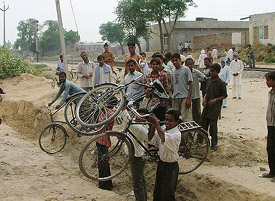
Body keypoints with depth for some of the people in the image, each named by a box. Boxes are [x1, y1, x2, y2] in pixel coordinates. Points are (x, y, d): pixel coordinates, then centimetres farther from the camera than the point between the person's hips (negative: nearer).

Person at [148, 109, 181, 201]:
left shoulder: (176, 134, -27)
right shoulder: (162, 128, -4)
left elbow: (163, 138, -46)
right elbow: (151, 140, -4)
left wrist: (156, 123, -43)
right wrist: (153, 125, -16)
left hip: (171, 166, -7)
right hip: (161, 162, 7)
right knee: (157, 190, 23)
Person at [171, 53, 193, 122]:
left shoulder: (186, 69, -3)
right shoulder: (173, 71, 14)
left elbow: (190, 85, -6)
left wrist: (189, 99, -12)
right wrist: (171, 97, 12)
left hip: (184, 97, -6)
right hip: (175, 98, 6)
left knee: (185, 119, -9)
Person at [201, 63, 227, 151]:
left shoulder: (221, 83, -10)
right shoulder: (209, 80, 9)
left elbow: (224, 95, -6)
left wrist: (215, 99, -18)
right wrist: (204, 98, 3)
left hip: (215, 106, -6)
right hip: (207, 105, 6)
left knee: (213, 125, -1)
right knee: (203, 123, 8)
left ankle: (214, 144, 10)